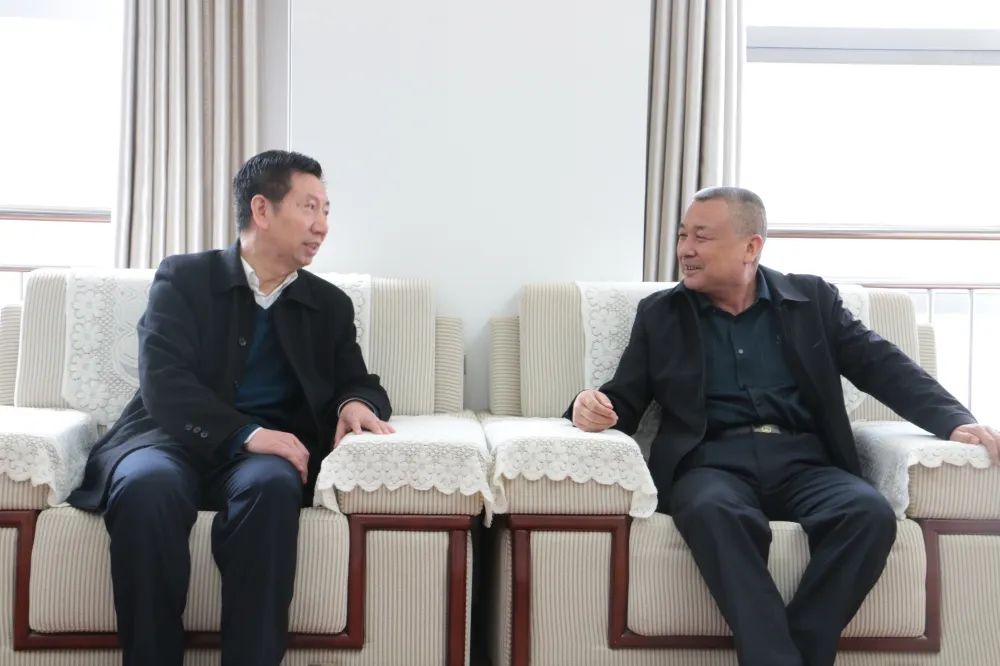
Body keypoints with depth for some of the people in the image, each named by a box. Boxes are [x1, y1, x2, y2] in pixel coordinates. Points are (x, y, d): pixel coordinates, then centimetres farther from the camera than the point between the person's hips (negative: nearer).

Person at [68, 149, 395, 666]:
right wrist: (246, 432, -23)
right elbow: (163, 383, -8)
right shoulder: (182, 277, 5)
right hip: (174, 438, -1)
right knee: (147, 484, -37)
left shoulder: (330, 305, 16)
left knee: (272, 484, -36)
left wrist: (357, 403, -11)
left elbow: (357, 383, 17)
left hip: (269, 449, 2)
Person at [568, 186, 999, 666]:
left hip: (803, 462, 1)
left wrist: (957, 422, -10)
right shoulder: (659, 313, 16)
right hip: (713, 462, -1)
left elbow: (884, 367, 7)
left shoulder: (813, 299, 15)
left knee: (871, 513, -31)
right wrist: (594, 408, -14)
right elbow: (625, 400, 12)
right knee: (715, 513, -37)